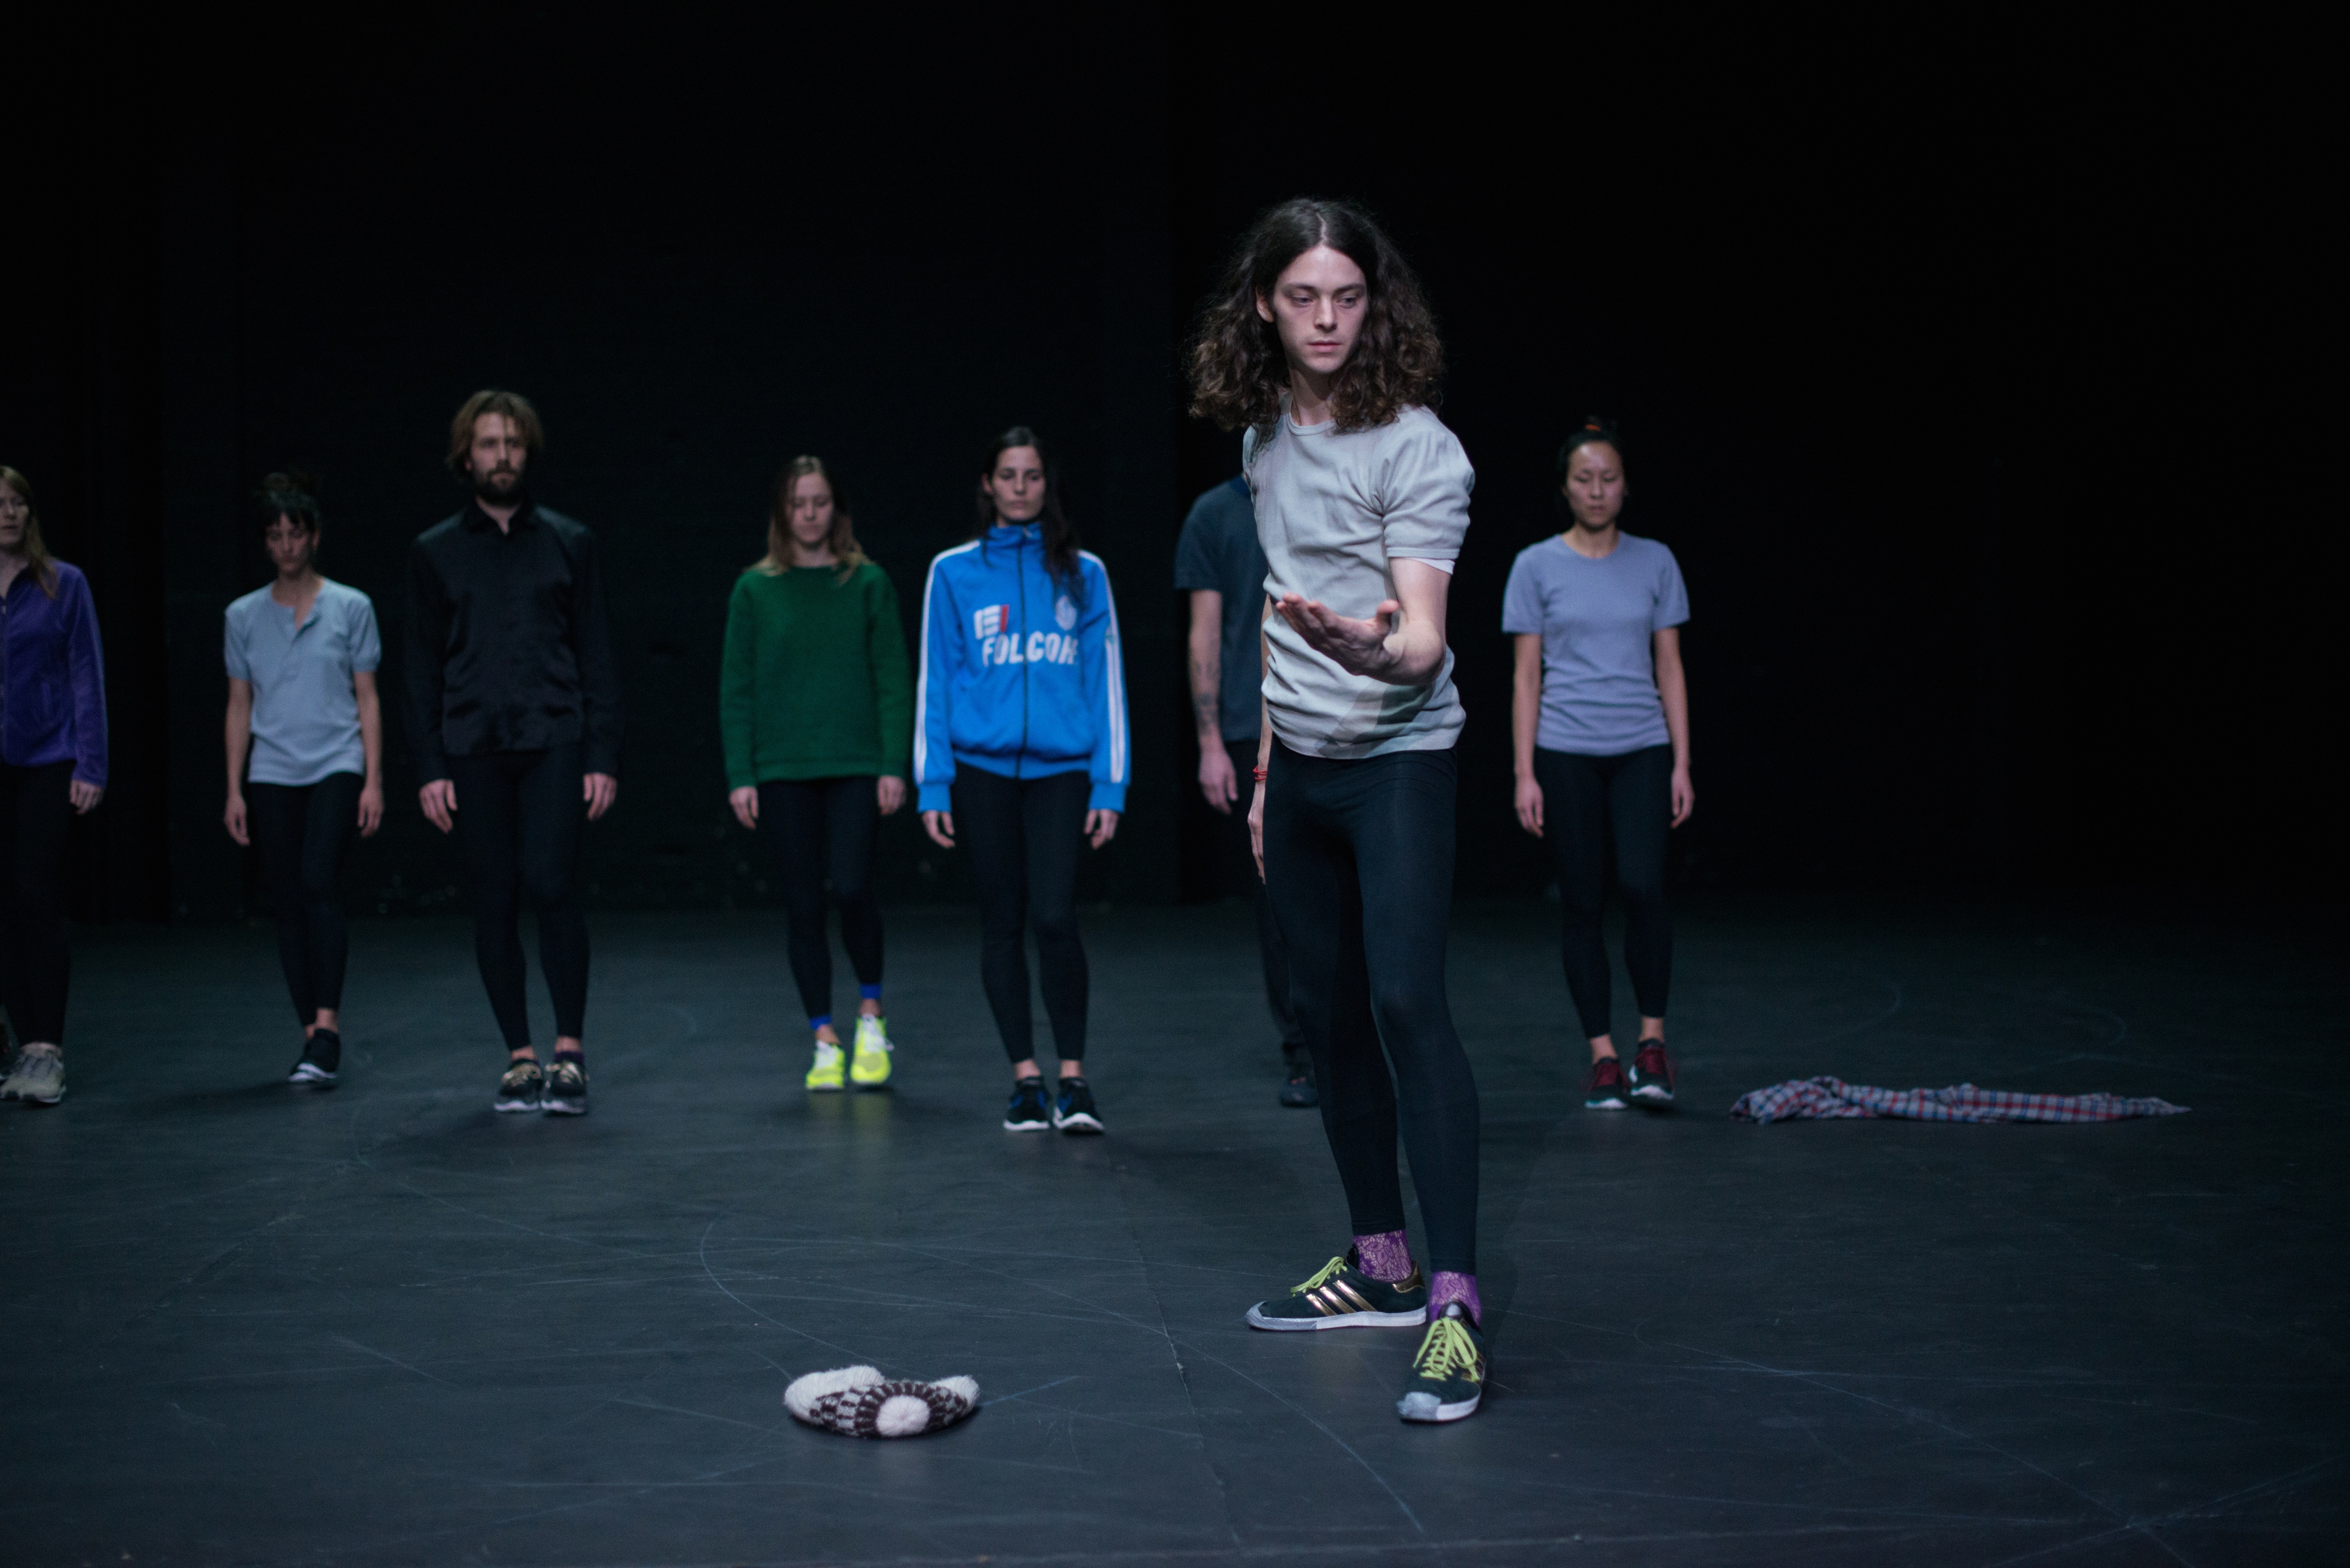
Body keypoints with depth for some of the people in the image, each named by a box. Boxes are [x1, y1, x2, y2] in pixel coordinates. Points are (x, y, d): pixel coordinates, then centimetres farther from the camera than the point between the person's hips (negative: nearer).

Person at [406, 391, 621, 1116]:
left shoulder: (568, 543, 10)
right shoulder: (435, 553, 11)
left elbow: (597, 659, 7)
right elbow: (423, 669, 9)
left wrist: (604, 756, -1)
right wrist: (431, 769, 1)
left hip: (554, 741, -1)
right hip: (473, 750, 1)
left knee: (550, 883, -14)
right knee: (494, 901, 2)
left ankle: (570, 1050, -5)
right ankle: (520, 1057, 10)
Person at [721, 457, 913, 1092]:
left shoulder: (869, 584, 4)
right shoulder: (754, 591, 6)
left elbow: (893, 680, 3)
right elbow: (735, 689, 5)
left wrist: (894, 765, -5)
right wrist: (739, 775, -1)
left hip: (855, 765, -1)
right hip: (781, 771, 1)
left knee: (852, 888, -16)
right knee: (804, 908, 3)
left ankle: (870, 1014, 7)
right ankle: (825, 1043, 12)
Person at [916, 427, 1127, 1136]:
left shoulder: (1082, 573, 8)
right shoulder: (954, 572, 7)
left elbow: (1105, 679, 7)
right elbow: (934, 681, 7)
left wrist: (1110, 784, 1)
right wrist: (933, 784, 1)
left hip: (1062, 766, -1)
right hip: (981, 768, 1)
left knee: (1055, 916, -13)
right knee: (1002, 920, 4)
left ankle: (1073, 1077, -2)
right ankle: (1025, 1078, 14)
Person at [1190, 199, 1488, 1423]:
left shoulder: (1416, 449, -13)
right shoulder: (1265, 438, 9)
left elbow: (1422, 641, -22)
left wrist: (1374, 649, -45)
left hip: (1398, 761, -7)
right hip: (1301, 767, 7)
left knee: (1407, 1001, -19)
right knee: (1326, 1012, 10)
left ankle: (1455, 1303, -19)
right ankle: (1379, 1266, 22)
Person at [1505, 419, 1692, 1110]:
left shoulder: (1655, 562, 8)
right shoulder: (1537, 566, 4)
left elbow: (1670, 668, 9)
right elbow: (1527, 677, 3)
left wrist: (1682, 764, 3)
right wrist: (1525, 775, -2)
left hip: (1641, 749, 1)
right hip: (1565, 753, 0)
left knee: (1643, 885, -17)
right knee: (1583, 904, 1)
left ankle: (1652, 1037, -2)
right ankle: (1603, 1056, 9)